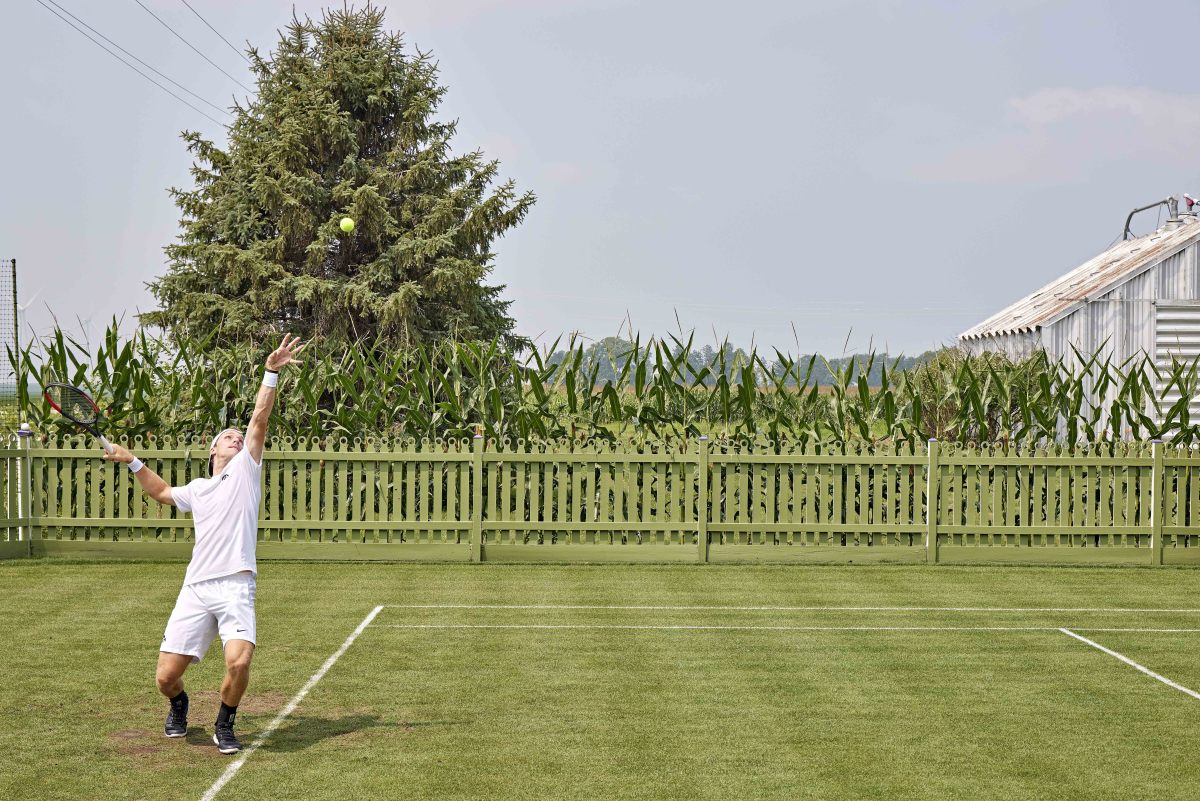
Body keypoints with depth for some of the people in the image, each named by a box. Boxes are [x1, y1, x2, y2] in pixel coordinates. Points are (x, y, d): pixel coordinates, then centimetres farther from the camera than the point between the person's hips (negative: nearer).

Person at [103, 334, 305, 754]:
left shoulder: (245, 469, 13)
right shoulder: (197, 488, 24)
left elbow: (259, 419, 0)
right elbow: (161, 491, 47)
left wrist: (271, 373, -9)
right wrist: (132, 461, 41)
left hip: (235, 586, -4)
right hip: (195, 589, 4)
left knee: (239, 662, -25)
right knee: (166, 676, -1)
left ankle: (225, 725, 2)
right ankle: (179, 705, 36)